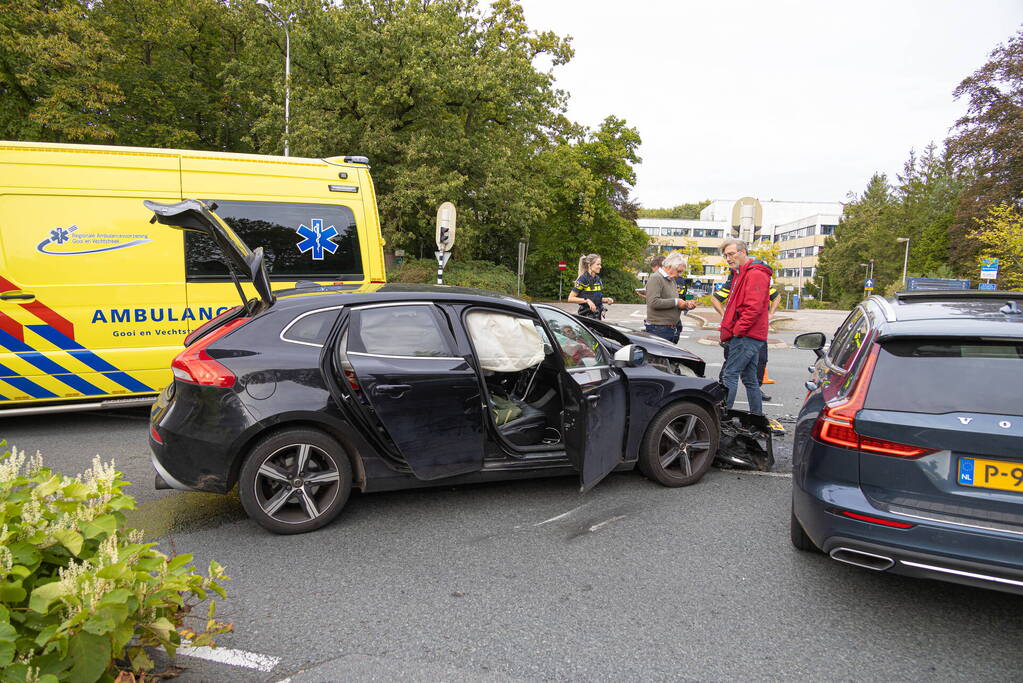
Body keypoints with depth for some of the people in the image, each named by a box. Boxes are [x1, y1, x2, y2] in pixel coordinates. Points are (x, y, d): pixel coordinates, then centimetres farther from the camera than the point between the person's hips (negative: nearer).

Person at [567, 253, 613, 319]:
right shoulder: (583, 279, -11)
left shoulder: (597, 279, 12)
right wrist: (587, 300, -24)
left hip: (597, 315, 8)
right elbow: (570, 298, -15)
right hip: (586, 316, -8)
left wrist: (606, 299, 5)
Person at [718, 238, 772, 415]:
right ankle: (757, 415, 21)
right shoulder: (742, 274, 21)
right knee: (749, 378, 14)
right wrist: (729, 330, 15)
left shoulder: (755, 274, -13)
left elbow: (753, 308, -22)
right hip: (749, 336, 10)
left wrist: (737, 330, -17)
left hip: (746, 336, -10)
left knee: (730, 374, -11)